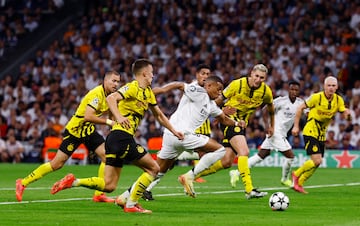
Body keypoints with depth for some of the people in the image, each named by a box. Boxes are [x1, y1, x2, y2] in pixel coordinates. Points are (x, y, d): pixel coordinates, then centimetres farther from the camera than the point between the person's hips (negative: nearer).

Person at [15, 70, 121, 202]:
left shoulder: (108, 95, 2)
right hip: (74, 130, -8)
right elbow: (88, 117, -34)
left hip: (88, 130, 8)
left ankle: (99, 194, -2)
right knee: (57, 164, -5)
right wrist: (107, 121, -29)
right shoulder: (97, 94, -24)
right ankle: (23, 183, 8)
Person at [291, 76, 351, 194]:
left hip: (321, 134, 6)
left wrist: (347, 114, -26)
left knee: (316, 163, 9)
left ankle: (299, 184, 24)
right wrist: (296, 126, -8)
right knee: (317, 161, -17)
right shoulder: (317, 97, -15)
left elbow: (346, 117, -2)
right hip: (310, 132, -6)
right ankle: (297, 174, 7)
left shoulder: (338, 100, -1)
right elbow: (300, 108, -6)